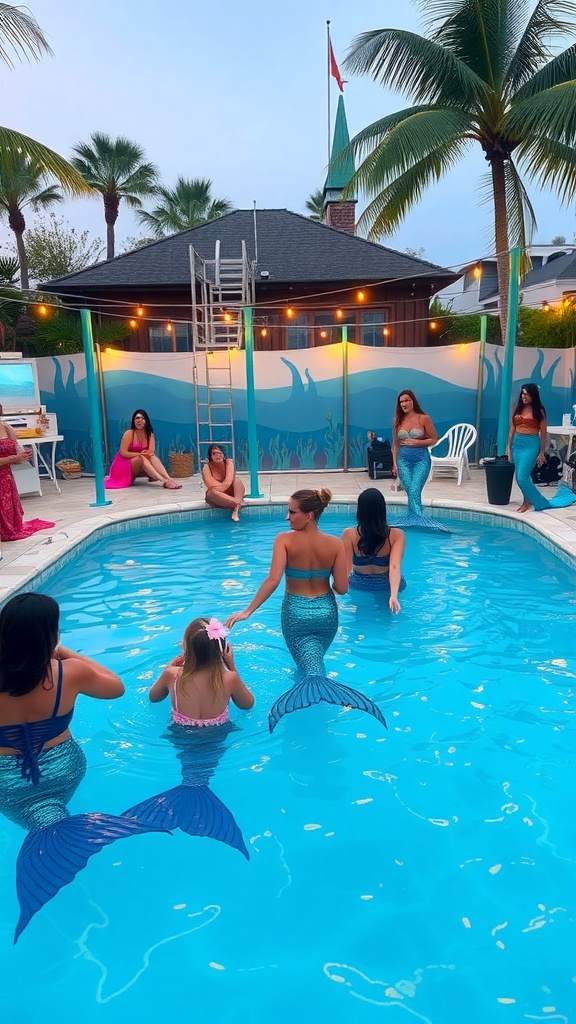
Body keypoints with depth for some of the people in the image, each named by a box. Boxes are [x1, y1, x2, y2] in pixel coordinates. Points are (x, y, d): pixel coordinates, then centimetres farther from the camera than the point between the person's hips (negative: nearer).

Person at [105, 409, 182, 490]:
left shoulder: (150, 434, 0)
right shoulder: (128, 433, -13)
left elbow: (151, 452, -10)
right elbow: (123, 453, -15)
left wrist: (147, 453, -32)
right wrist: (140, 454, -20)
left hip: (140, 467, 4)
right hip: (124, 465, -4)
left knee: (152, 457, -23)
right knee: (142, 458, -32)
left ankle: (169, 479, -41)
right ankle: (164, 481, -48)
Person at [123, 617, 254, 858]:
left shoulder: (172, 674, -22)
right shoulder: (229, 678, -24)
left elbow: (153, 697, 3)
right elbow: (248, 704, 0)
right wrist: (232, 666, -2)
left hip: (182, 737, 1)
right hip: (217, 737, -1)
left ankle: (192, 786, -8)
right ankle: (198, 786, -22)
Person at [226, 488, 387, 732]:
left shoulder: (285, 540, -16)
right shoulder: (335, 544, -9)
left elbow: (273, 580, -24)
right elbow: (341, 588, -9)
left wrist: (247, 611, -20)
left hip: (296, 613, -2)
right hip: (326, 612, 3)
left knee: (311, 666, 6)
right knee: (315, 656, 25)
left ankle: (314, 682, -29)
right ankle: (319, 684, -7)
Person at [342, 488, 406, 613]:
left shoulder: (349, 535, -17)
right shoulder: (397, 535, -17)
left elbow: (346, 568, -21)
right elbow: (395, 567, -29)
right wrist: (394, 595, -35)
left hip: (359, 588, 0)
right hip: (386, 587, 0)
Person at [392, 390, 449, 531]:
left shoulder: (424, 418, -3)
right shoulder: (398, 421, 7)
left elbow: (434, 439, 0)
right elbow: (395, 444, 12)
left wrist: (417, 442, -13)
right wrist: (395, 463, 6)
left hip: (421, 459, -3)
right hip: (403, 460, 3)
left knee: (414, 491, -16)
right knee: (410, 492, -5)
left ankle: (416, 519, -12)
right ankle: (418, 519, -1)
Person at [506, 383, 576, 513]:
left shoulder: (539, 411, -4)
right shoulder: (518, 409, 8)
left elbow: (543, 433, -3)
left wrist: (542, 453, -5)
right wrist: (508, 447, 8)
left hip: (531, 444, -5)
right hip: (517, 443, 5)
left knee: (522, 477, -11)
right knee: (520, 477, 7)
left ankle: (528, 502, 8)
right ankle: (528, 501, 22)